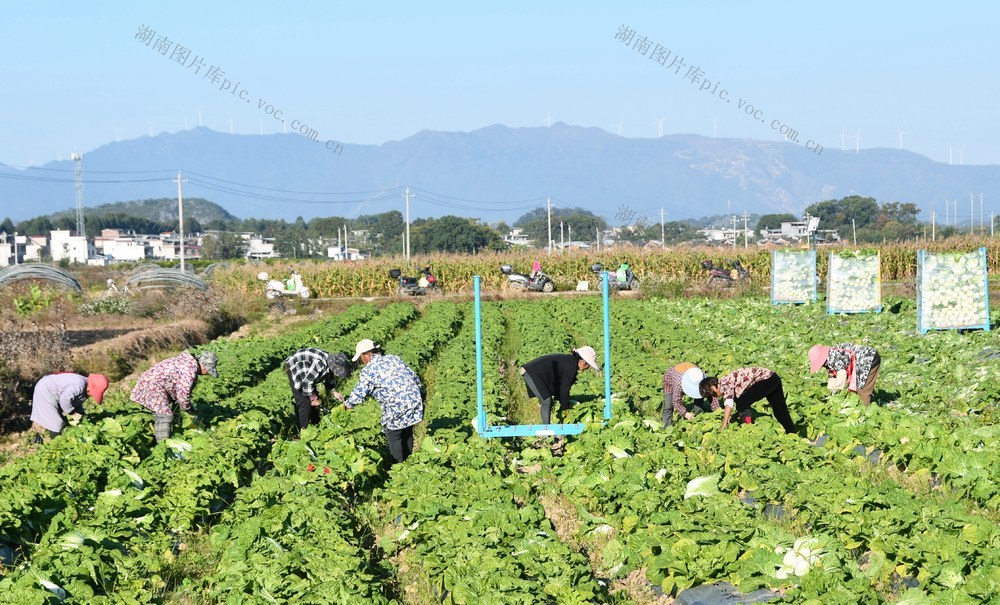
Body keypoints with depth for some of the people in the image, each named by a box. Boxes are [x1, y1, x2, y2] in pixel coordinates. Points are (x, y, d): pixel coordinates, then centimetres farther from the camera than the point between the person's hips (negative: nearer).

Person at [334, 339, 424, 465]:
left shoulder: (368, 370, -6)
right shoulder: (394, 359, 14)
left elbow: (359, 394, -6)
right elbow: (414, 377, 17)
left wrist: (347, 403, 10)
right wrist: (419, 392, 28)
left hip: (396, 409, -7)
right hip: (415, 401, 7)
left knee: (394, 437, 9)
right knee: (407, 433, 22)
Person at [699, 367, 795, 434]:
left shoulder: (724, 383, -15)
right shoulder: (728, 383, 12)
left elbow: (729, 405, -23)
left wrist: (723, 427, -23)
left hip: (766, 379, -10)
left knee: (741, 403, -10)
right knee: (780, 411, 17)